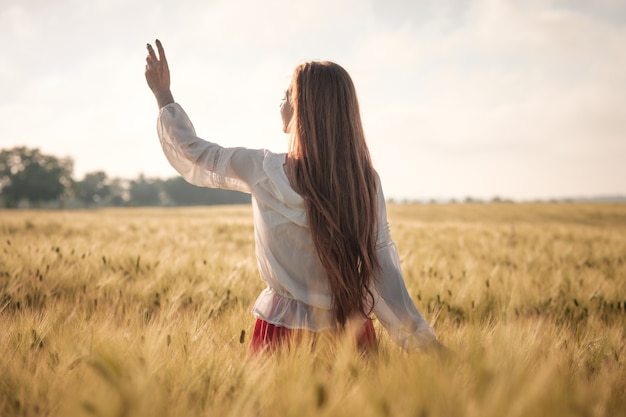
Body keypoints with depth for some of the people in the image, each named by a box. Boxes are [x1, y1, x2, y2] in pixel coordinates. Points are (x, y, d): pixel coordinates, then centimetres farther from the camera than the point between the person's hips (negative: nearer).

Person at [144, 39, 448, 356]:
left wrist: (163, 96, 15)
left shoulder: (263, 171, -13)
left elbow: (192, 156, 2)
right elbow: (381, 263, -12)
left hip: (285, 330, -2)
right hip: (351, 330, 2)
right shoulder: (366, 180, -9)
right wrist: (420, 337, -7)